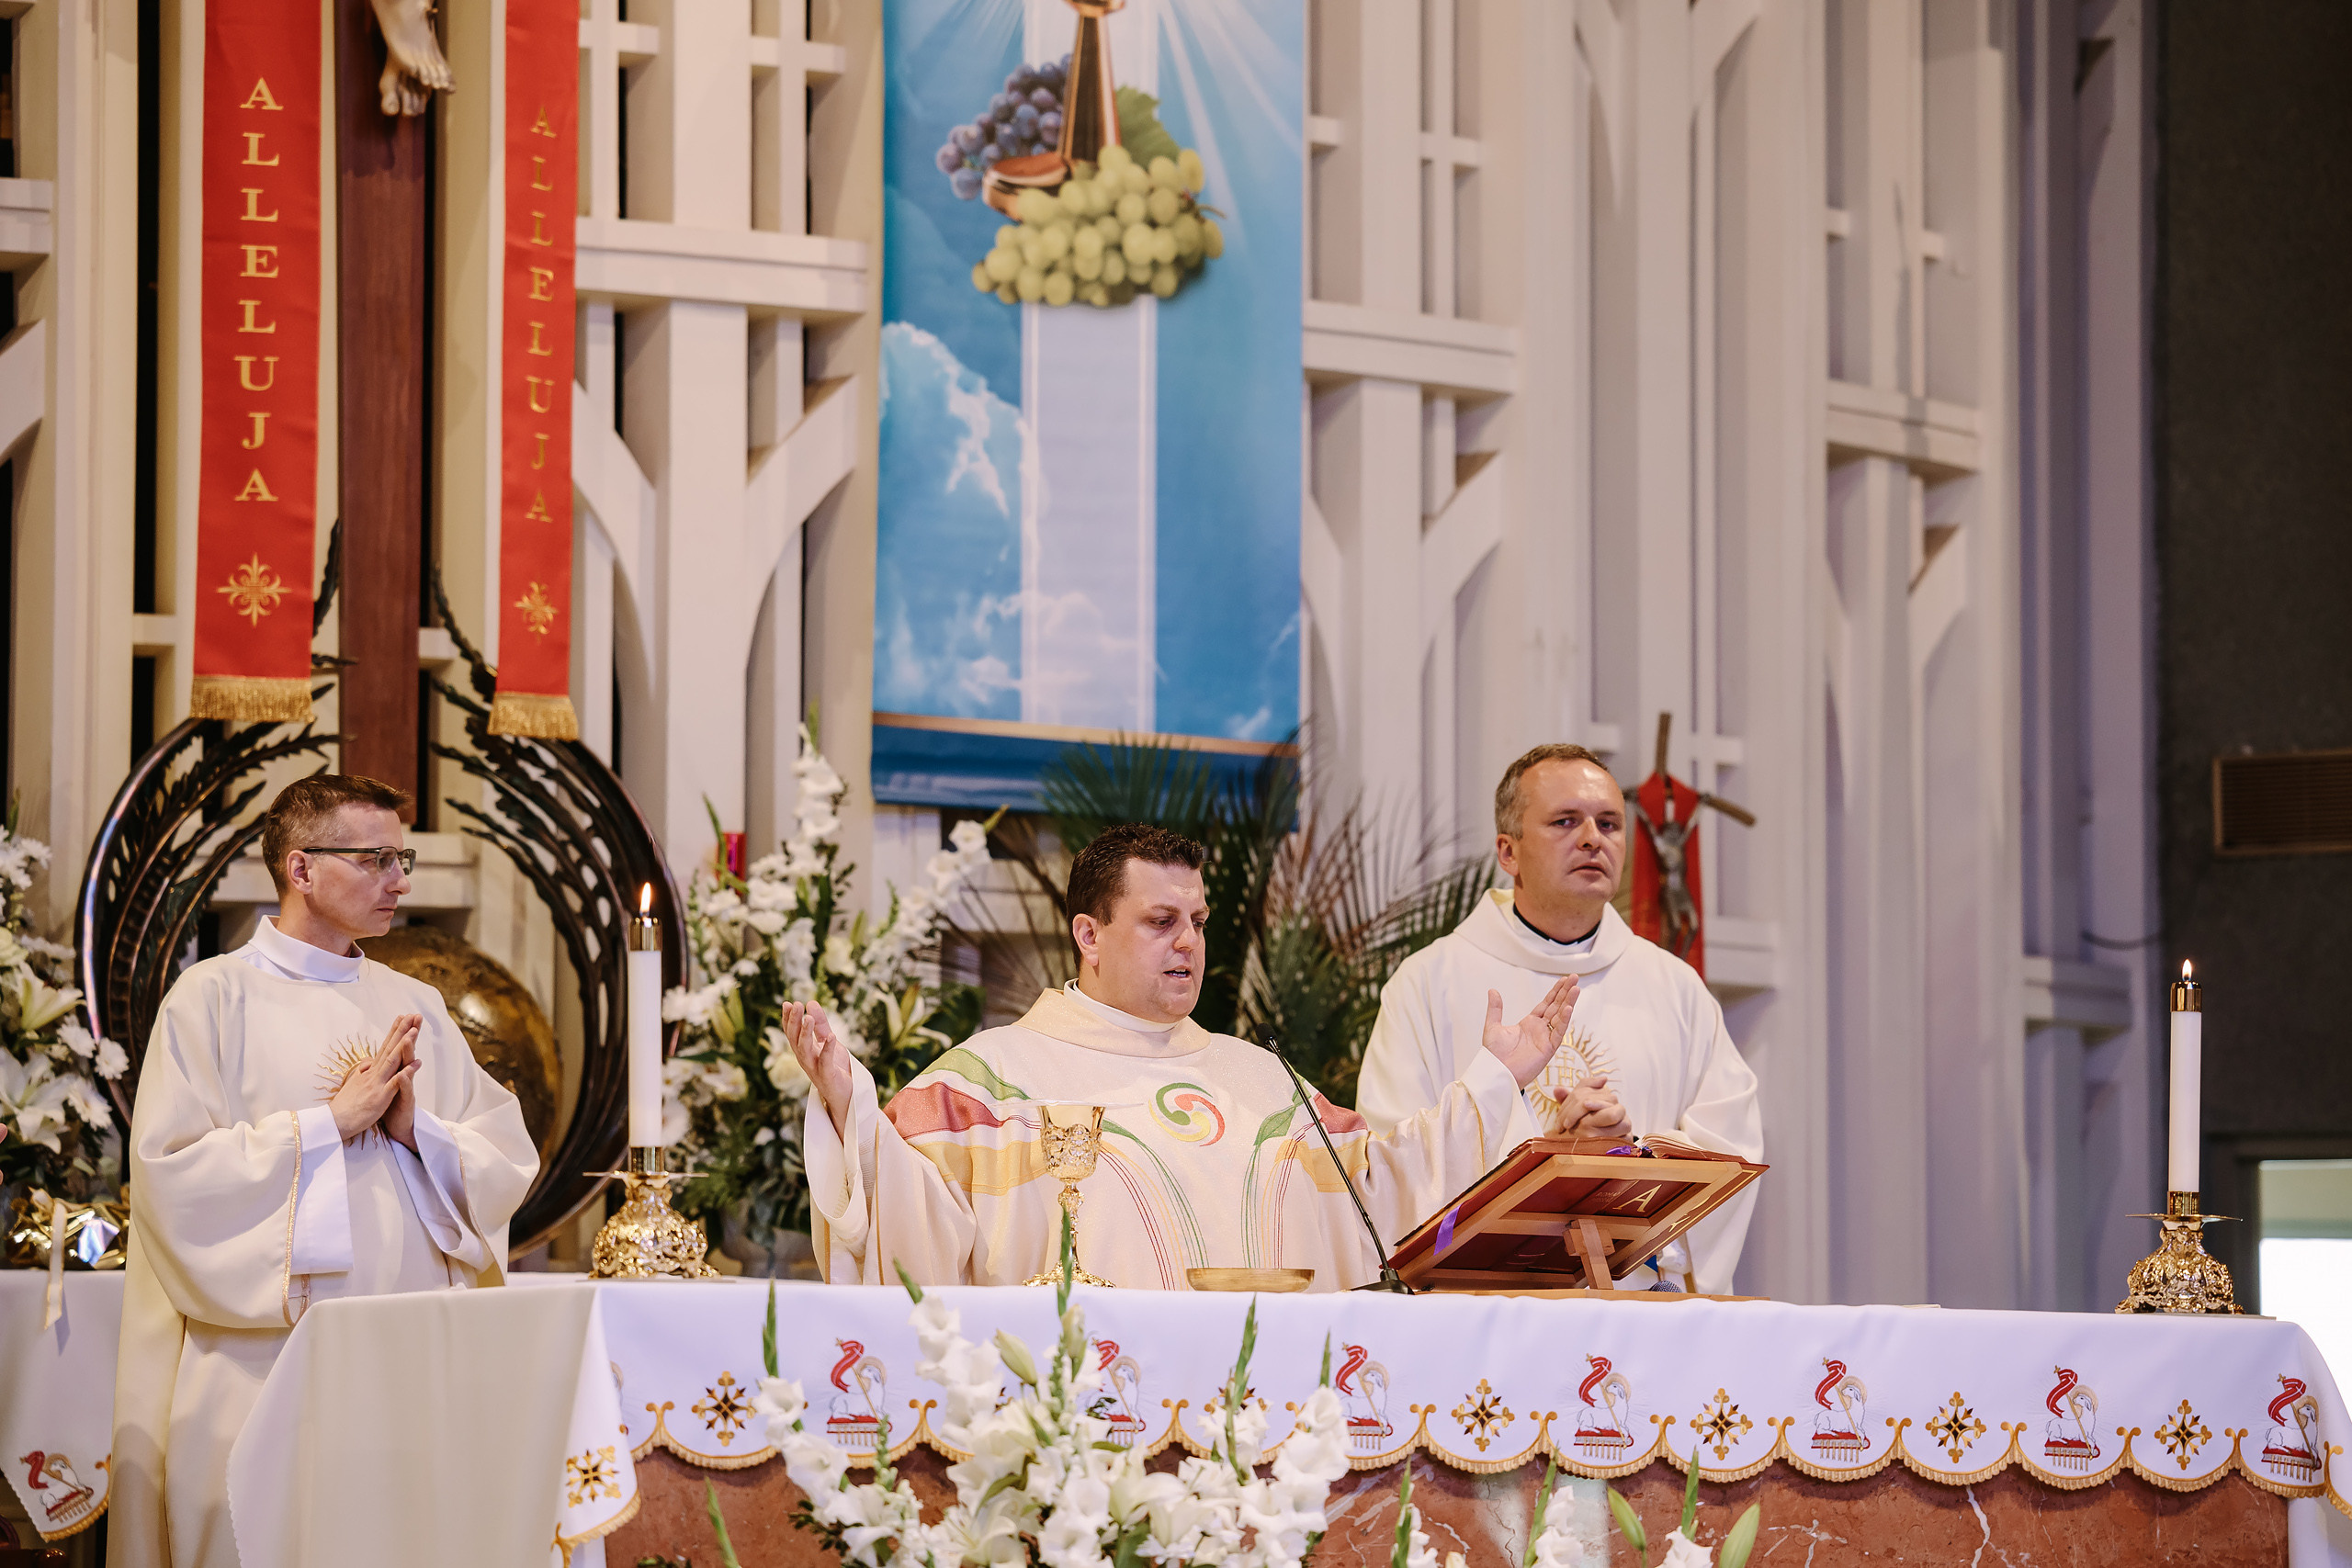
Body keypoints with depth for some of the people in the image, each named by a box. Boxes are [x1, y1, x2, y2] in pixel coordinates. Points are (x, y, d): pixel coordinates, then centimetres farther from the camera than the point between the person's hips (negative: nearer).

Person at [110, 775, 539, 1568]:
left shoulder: (414, 1005, 15)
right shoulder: (216, 996, -1)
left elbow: (507, 1161, 11)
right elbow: (173, 1172, -11)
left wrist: (415, 1129, -8)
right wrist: (333, 1122, -10)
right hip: (269, 1360, -4)